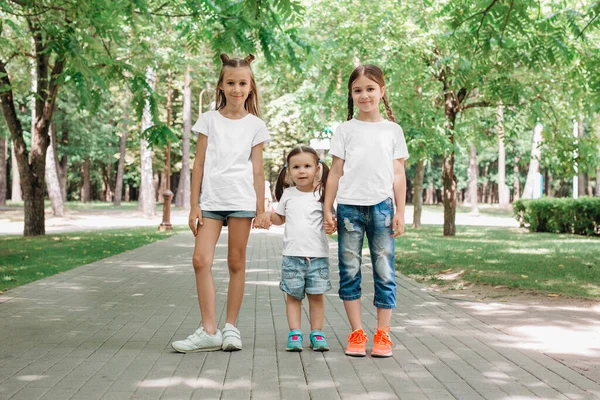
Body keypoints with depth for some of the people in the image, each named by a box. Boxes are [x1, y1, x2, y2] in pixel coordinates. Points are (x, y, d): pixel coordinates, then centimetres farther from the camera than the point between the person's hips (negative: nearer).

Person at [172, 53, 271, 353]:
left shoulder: (255, 125, 7)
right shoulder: (209, 120, 8)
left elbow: (257, 170, 7)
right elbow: (199, 164, 7)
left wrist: (261, 210, 3)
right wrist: (194, 204, 2)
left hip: (242, 201, -1)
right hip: (210, 200, 1)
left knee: (236, 264, 4)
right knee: (201, 261, -9)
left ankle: (230, 327, 13)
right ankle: (209, 331, -5)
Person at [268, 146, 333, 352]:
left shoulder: (322, 195, 1)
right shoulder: (288, 194, 6)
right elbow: (279, 219, 19)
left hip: (318, 256, -1)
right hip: (292, 255, 1)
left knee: (317, 295, 3)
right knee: (293, 295, 3)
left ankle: (317, 333, 11)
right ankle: (294, 334, 8)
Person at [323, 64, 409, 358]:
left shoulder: (393, 130, 10)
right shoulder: (346, 129, 9)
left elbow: (398, 175, 10)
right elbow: (335, 172, 8)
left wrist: (400, 212, 3)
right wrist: (327, 210, 3)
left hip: (382, 206, 0)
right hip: (349, 206, 0)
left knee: (384, 272, 0)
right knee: (350, 271, 1)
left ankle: (382, 335, 7)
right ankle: (357, 333, 8)